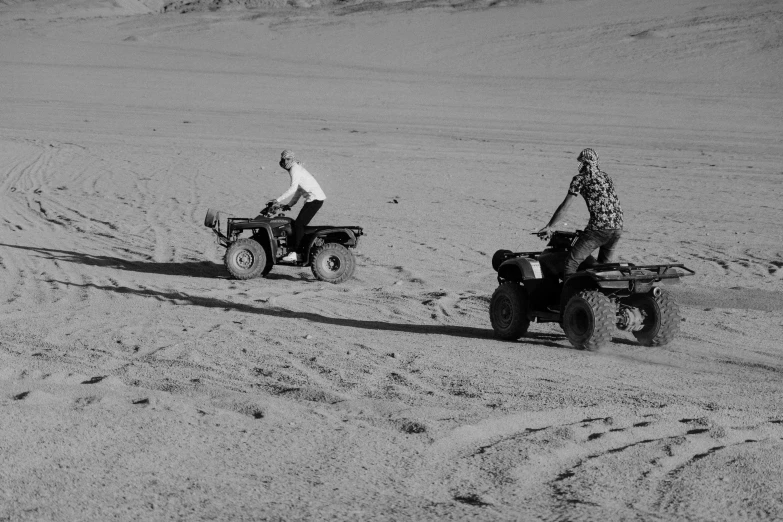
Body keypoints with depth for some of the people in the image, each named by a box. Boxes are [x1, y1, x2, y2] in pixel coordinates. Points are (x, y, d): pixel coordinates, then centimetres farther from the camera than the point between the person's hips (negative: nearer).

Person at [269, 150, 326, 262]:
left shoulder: (295, 169, -10)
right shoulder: (297, 168, 21)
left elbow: (293, 188, -22)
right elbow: (298, 190, 25)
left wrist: (279, 200, -23)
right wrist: (289, 204, 20)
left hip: (315, 199, -10)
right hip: (313, 199, 10)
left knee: (299, 224, -14)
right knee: (298, 224, 9)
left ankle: (294, 253, -17)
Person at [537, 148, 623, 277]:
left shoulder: (580, 178, 3)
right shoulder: (606, 177, 23)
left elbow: (564, 207, 0)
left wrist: (548, 227, 7)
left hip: (598, 228, -7)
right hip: (618, 227, 7)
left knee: (572, 263, -5)